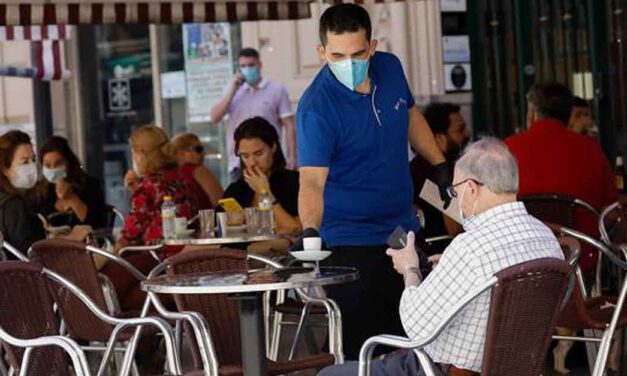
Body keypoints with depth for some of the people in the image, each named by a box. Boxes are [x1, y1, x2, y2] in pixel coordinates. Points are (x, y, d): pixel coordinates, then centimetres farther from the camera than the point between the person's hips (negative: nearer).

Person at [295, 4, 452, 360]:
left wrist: (440, 164, 14)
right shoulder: (317, 107, -23)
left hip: (404, 228, 7)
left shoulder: (391, 68, -4)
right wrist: (310, 231, -48)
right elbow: (312, 180, -32)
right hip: (351, 243, -6)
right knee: (360, 347, -8)